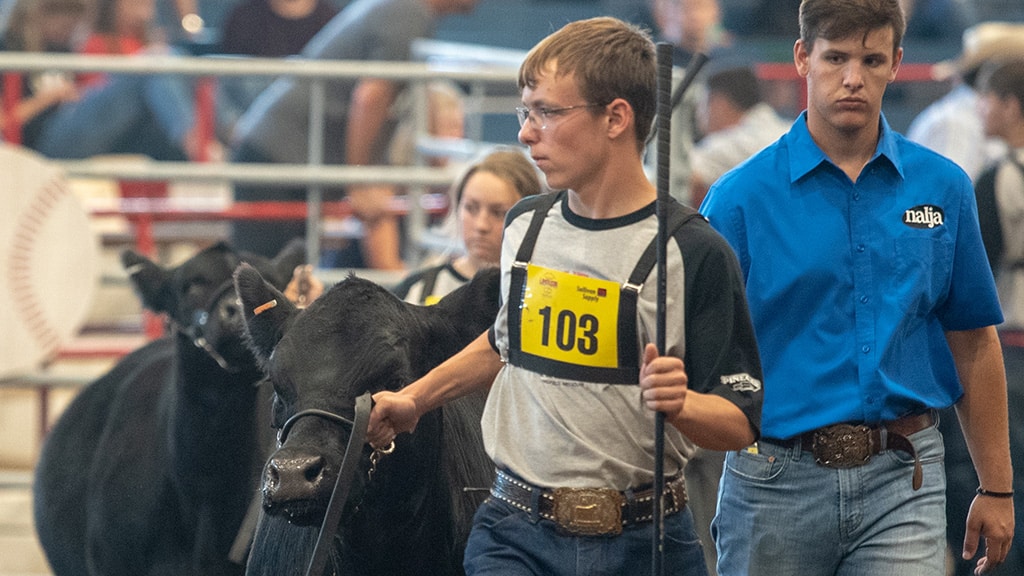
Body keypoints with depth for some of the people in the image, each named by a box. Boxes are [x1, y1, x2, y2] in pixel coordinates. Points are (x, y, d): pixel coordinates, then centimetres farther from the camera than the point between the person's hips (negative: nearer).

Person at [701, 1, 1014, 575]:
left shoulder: (942, 188, 6)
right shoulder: (741, 197, -1)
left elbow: (973, 344, 12)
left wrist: (997, 488, 12)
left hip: (902, 484, 1)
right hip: (778, 479, -1)